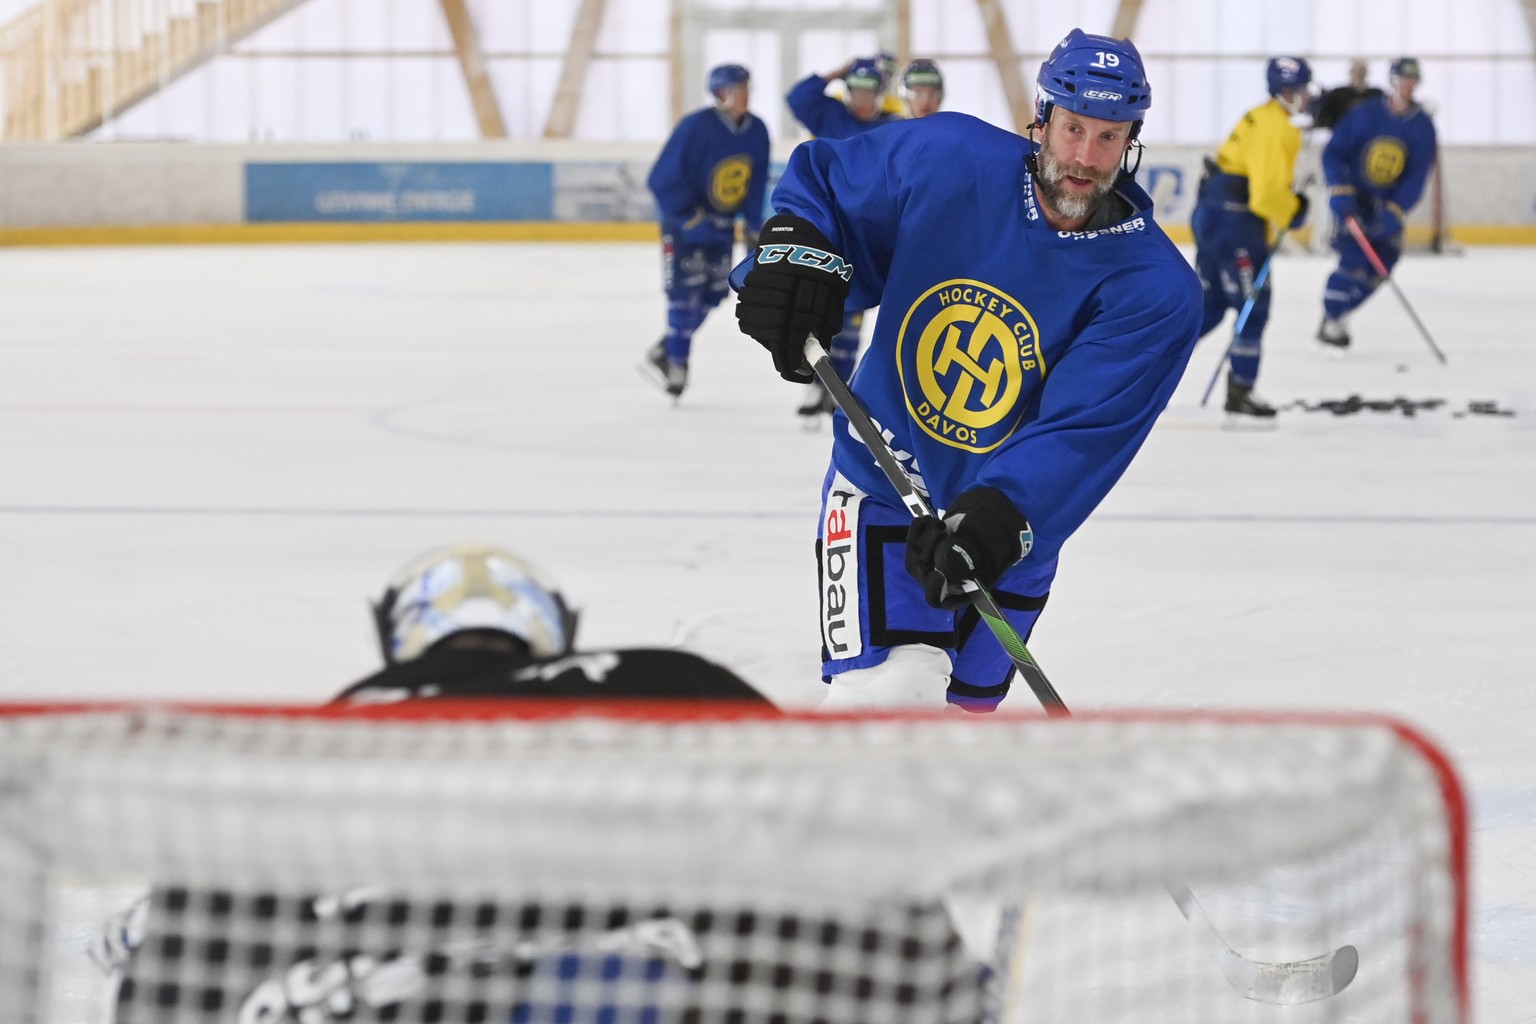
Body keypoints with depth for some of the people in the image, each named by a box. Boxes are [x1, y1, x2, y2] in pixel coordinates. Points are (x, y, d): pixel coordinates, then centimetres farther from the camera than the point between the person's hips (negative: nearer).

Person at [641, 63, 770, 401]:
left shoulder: (757, 131, -3)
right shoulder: (696, 127, -23)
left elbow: (756, 185, 7)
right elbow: (663, 180, -21)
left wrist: (754, 228, 2)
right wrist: (691, 218, -23)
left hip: (722, 224, 7)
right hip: (684, 220, -6)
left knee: (713, 293, 6)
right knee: (686, 290, -10)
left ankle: (665, 352, 21)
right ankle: (676, 362, 2)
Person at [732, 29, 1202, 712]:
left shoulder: (1155, 290, -19)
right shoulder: (946, 161, -14)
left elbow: (1080, 434, -27)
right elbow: (822, 175, 2)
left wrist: (997, 520, -42)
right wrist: (795, 244, -20)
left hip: (1012, 524, 1)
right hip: (882, 488, -1)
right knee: (888, 694, -20)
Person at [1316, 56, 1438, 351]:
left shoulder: (1422, 127, -6)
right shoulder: (1364, 115, -12)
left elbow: (1417, 177, -10)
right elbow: (1333, 154, -10)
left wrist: (1393, 214, -22)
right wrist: (1341, 195, -23)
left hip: (1389, 202, 4)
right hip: (1352, 198, -4)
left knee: (1382, 265, -1)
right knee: (1355, 258, -18)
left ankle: (1340, 313, 18)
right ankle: (1330, 319, -5)